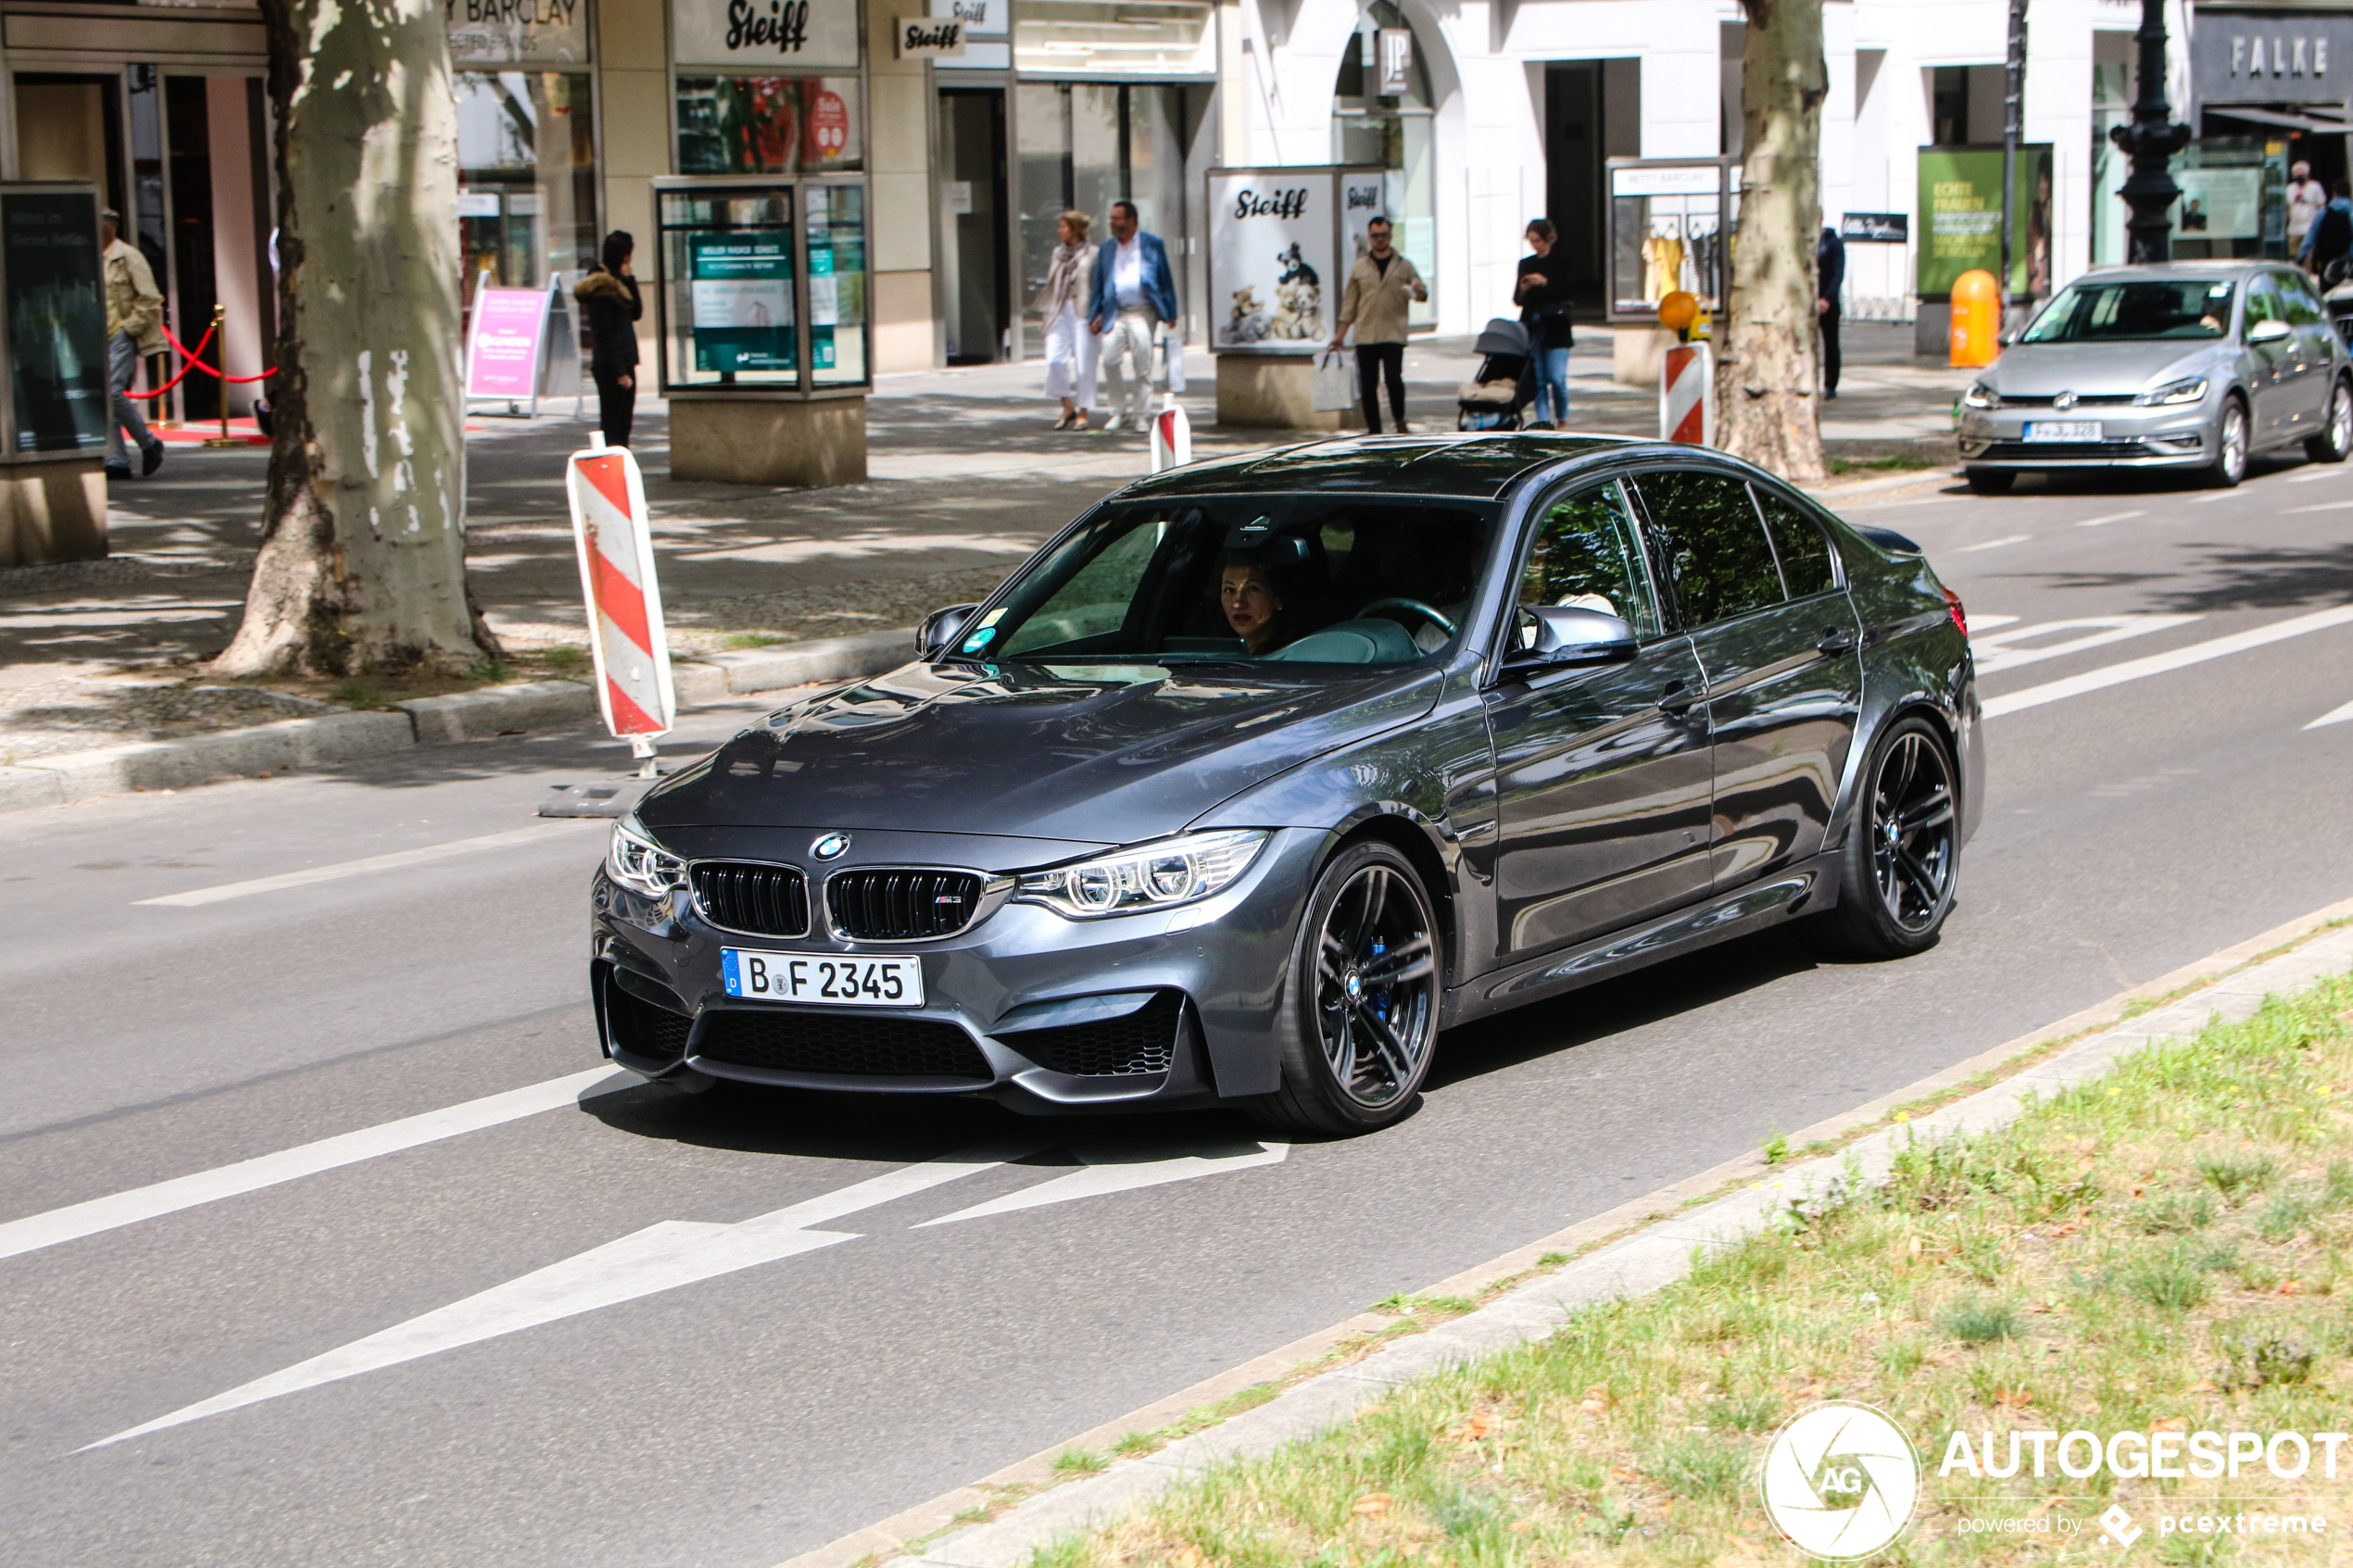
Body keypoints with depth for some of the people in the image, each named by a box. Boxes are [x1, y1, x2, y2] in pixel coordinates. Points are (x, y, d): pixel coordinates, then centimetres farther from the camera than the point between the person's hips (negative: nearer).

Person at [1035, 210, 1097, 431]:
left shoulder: (1091, 255, -3)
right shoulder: (1058, 253, 15)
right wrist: (1045, 311, 12)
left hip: (1082, 313, -5)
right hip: (1059, 312, 5)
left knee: (1083, 363, -2)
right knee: (1055, 360, -8)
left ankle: (1082, 413, 8)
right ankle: (1067, 407, 8)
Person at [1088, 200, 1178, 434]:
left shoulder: (1152, 244, 3)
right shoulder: (1107, 248, 13)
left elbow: (1166, 279, 5)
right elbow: (1098, 283, 15)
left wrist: (1170, 313, 3)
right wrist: (1095, 315, 8)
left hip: (1143, 313, -3)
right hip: (1115, 314, 3)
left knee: (1143, 366, -2)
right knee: (1109, 361, -9)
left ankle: (1140, 415, 8)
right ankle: (1120, 411, 7)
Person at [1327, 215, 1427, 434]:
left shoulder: (1404, 266, 10)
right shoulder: (1359, 268, 12)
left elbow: (1423, 294, 11)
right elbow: (1350, 303, 15)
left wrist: (1418, 291, -14)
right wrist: (1340, 334, 11)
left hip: (1393, 335, -2)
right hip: (1365, 335, 2)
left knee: (1393, 378, -16)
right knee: (1368, 384, 0)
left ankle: (1400, 420, 5)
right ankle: (1374, 430, 7)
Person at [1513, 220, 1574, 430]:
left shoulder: (1562, 262, 0)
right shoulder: (1526, 264, 13)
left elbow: (1568, 292, -7)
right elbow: (1517, 300, 16)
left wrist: (1545, 283, -16)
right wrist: (1522, 291, -6)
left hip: (1556, 328, -4)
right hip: (1532, 326, 4)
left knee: (1557, 377, -8)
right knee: (1538, 378, -1)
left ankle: (1562, 419, 10)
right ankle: (1543, 420, 1)